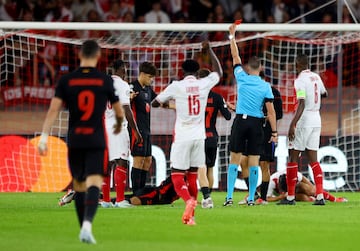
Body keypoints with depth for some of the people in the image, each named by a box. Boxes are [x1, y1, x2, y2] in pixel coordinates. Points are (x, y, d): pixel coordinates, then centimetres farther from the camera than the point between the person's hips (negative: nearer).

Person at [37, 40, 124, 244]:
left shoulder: (66, 80, 2)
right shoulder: (105, 80, -1)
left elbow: (54, 110, -5)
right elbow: (119, 112, 10)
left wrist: (44, 137, -5)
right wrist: (119, 125, 32)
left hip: (74, 140, 2)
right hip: (96, 141, -2)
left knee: (79, 184, 17)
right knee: (94, 183, -11)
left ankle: (85, 227, 24)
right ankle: (87, 225, -33)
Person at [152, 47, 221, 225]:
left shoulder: (176, 86, -7)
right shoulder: (204, 84, 1)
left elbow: (155, 103, 4)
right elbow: (218, 72, 24)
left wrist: (166, 102, 25)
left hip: (182, 137, -4)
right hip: (199, 136, 4)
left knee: (177, 176, -2)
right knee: (192, 176, 13)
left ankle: (189, 201, -30)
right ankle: (190, 215, 14)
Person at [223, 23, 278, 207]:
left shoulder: (242, 78, -1)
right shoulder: (265, 86, -1)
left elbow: (235, 56, 11)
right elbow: (271, 111, -4)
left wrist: (232, 36, 17)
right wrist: (274, 132, 0)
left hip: (240, 121, 0)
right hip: (257, 123, 0)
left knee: (235, 159, 2)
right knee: (253, 161, 3)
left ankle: (229, 196, -5)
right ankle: (251, 198, 2)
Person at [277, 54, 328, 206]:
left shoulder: (300, 80, -14)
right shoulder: (316, 77, 9)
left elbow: (301, 104, -23)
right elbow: (324, 94, 29)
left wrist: (292, 125, -26)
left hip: (303, 122, -7)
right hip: (316, 121, 7)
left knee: (293, 158, 1)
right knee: (313, 159, 6)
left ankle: (290, 197, 1)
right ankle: (320, 196, -4)